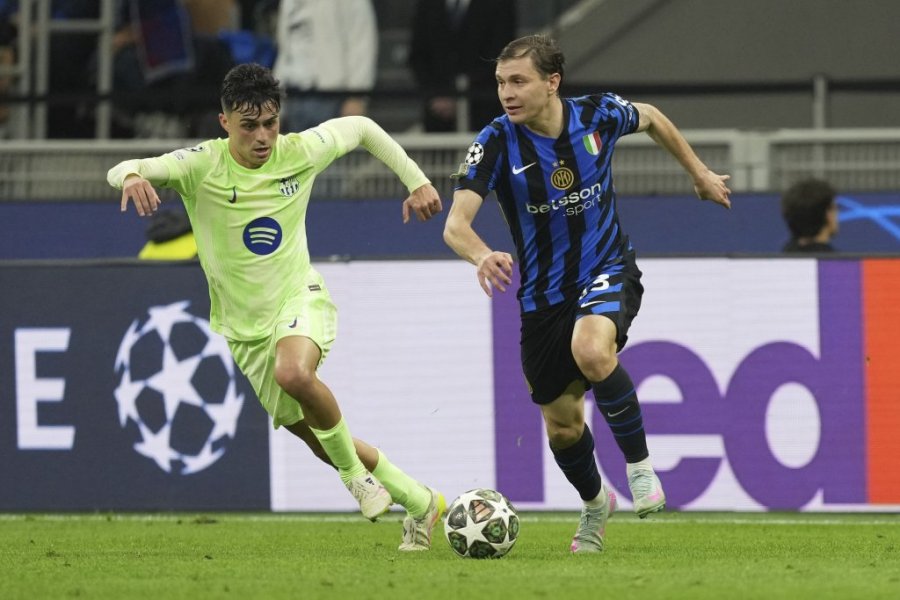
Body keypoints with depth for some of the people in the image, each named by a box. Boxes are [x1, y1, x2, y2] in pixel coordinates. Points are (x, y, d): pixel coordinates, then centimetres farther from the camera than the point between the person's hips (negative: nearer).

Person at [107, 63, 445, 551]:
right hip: (245, 327, 2)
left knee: (294, 372, -37)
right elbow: (120, 172, -28)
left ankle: (355, 471, -12)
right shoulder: (203, 166, -15)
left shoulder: (298, 152, -9)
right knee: (320, 441, 8)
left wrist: (416, 181, 7)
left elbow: (361, 128, 9)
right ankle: (420, 502, 28)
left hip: (299, 298, -2)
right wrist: (132, 175, -52)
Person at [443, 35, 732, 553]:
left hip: (607, 271, -2)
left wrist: (700, 173, 21)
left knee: (591, 350, -35)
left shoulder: (599, 115, -12)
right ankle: (595, 501, 43)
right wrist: (481, 256, -48)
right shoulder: (497, 142, -17)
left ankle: (639, 463, -15)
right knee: (562, 426, 10)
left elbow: (652, 119, 13)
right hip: (544, 293, 2)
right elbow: (456, 224, -27)